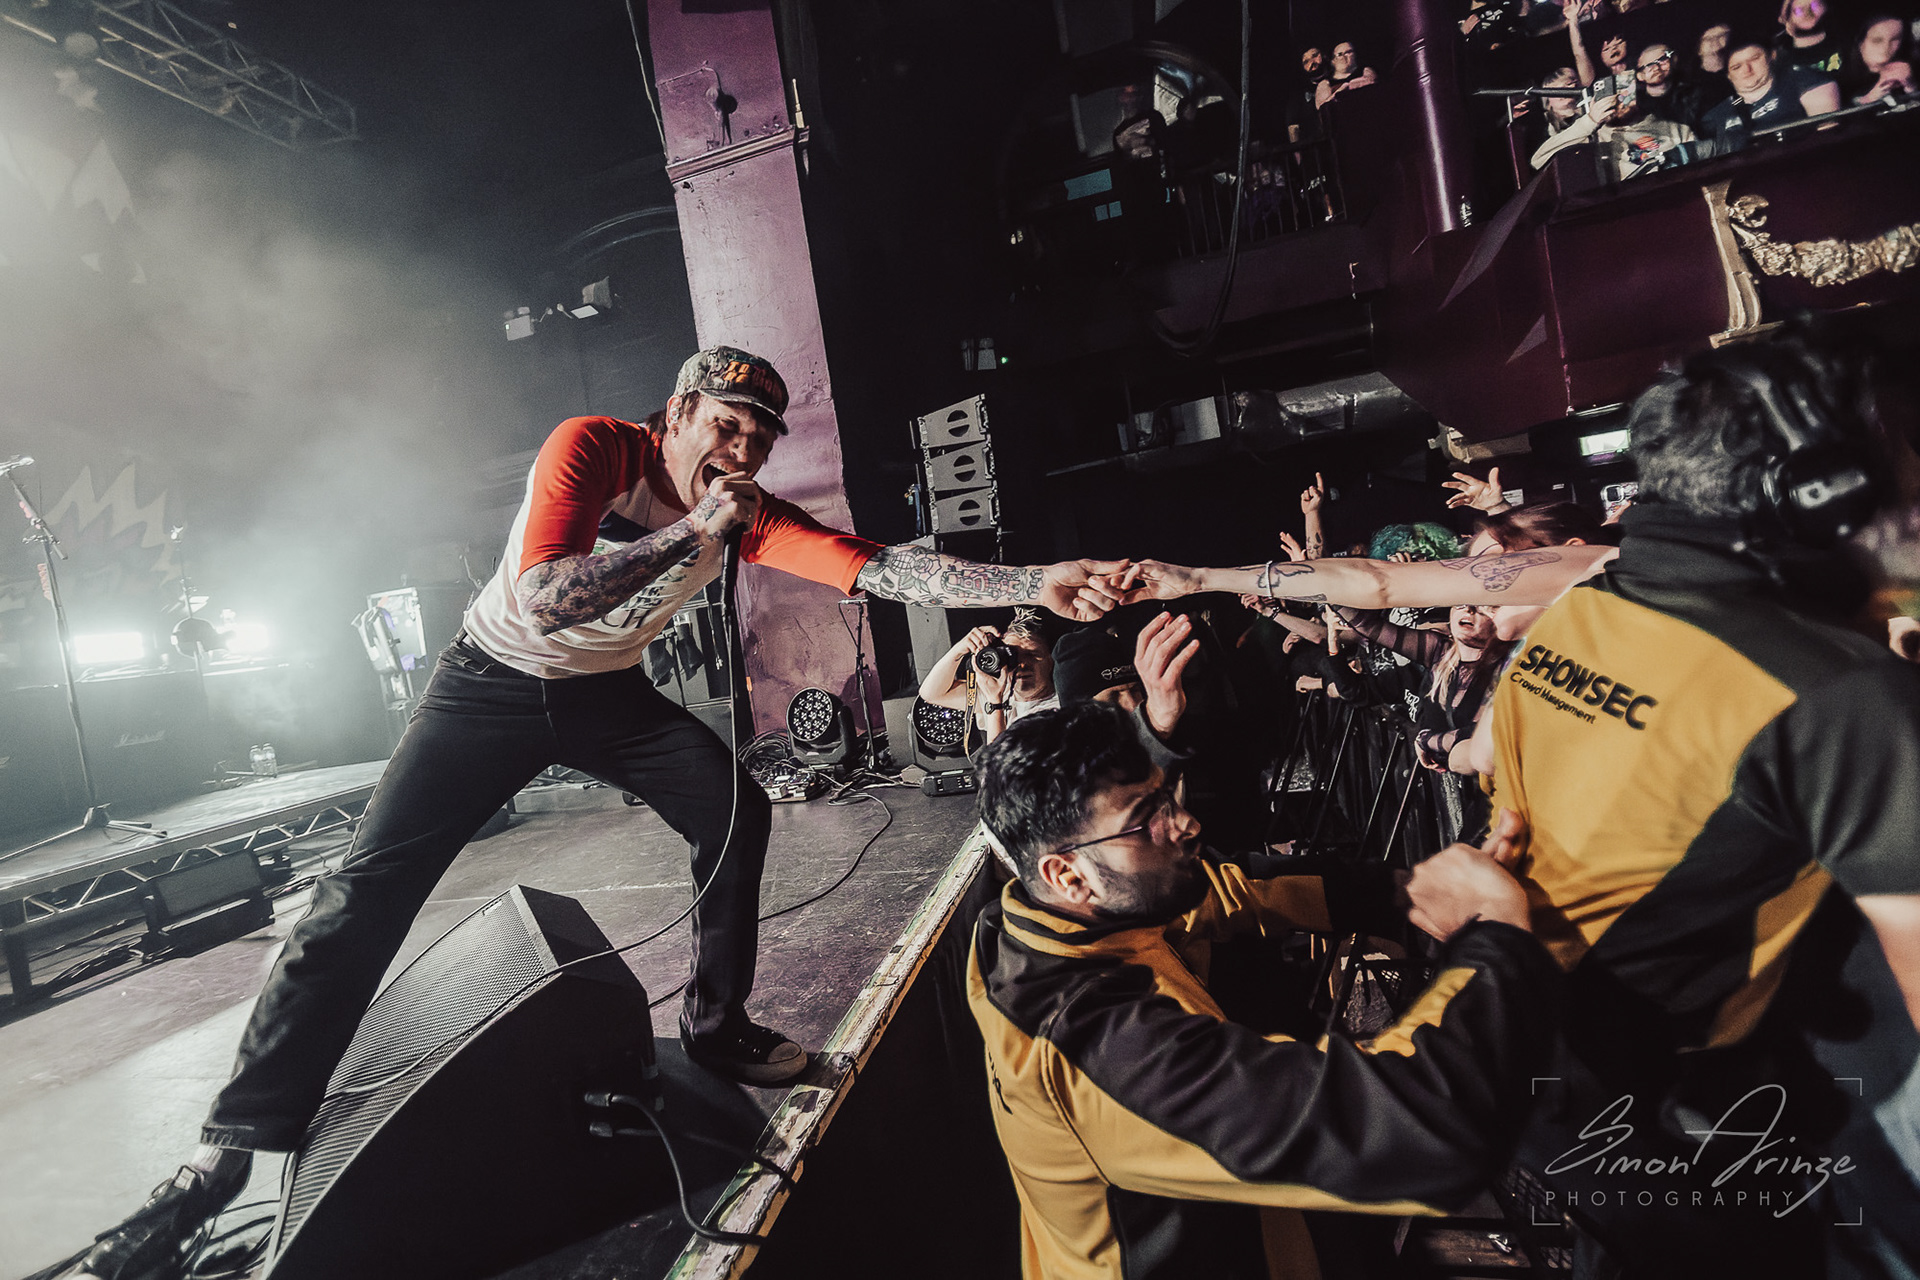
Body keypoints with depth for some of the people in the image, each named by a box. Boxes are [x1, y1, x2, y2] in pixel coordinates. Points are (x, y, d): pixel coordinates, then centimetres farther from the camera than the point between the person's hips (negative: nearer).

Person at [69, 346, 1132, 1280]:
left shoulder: (744, 512, -15)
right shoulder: (593, 448, -26)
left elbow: (876, 566, -26)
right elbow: (543, 602, -38)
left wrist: (1038, 583, -36)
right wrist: (692, 530, -40)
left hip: (608, 695, 4)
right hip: (495, 681, -3)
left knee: (736, 810, -10)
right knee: (368, 887, -8)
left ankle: (716, 1026, 8)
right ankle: (230, 1148, 6)